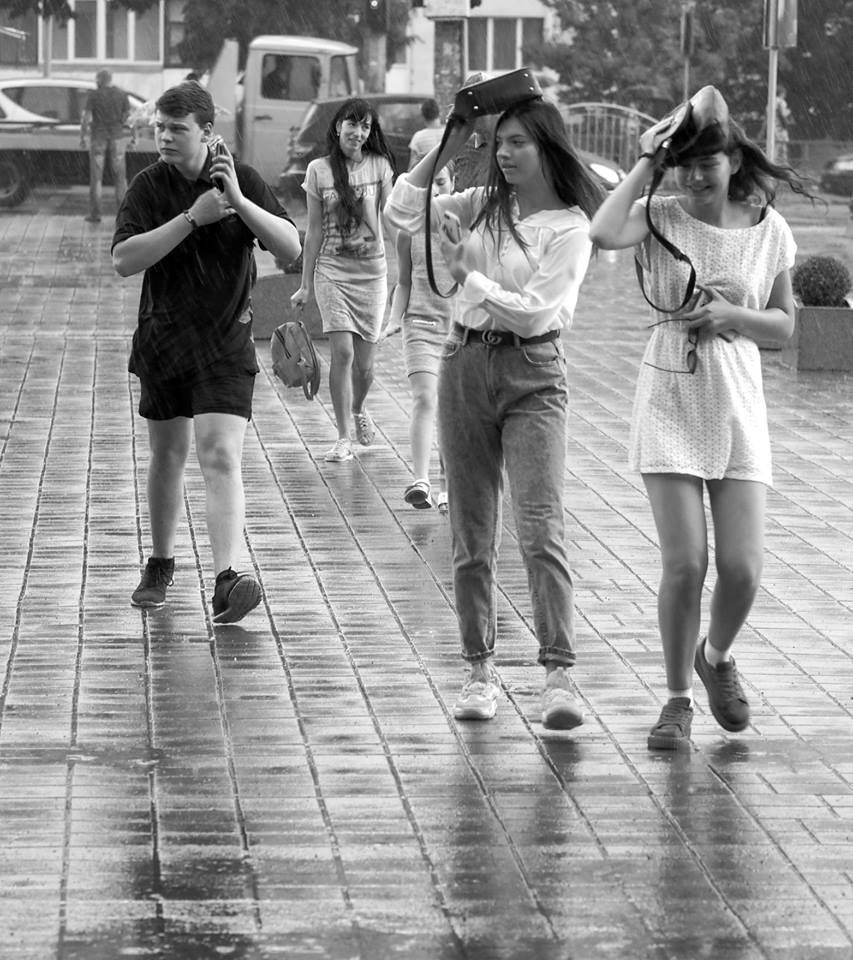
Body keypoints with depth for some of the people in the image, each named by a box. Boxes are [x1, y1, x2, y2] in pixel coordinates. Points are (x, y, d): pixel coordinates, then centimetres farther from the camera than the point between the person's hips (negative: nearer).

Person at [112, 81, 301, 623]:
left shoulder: (242, 178, -4)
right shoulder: (150, 186, -3)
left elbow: (291, 248, -10)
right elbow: (125, 260, -16)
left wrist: (238, 201, -21)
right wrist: (193, 217, -21)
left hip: (226, 341, -2)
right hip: (164, 337, 2)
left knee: (221, 456, -16)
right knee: (167, 455, 15)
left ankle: (228, 578, -26)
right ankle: (161, 566, 34)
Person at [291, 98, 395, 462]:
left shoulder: (379, 167, 1)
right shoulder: (319, 170, 1)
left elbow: (381, 227, 2)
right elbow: (314, 230, 6)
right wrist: (306, 285, 6)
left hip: (372, 270, 1)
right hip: (332, 271, -1)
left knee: (364, 362, 5)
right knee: (342, 353, -14)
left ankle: (358, 410, 37)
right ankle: (343, 438, -6)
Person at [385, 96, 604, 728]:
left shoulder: (571, 227, -7)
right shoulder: (483, 206, 9)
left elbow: (534, 313, -14)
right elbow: (402, 213, 5)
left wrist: (468, 276, -7)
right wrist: (444, 150, -3)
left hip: (533, 375, -5)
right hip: (467, 364, 5)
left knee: (541, 528, -16)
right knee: (472, 534, 8)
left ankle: (559, 675, -20)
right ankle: (480, 670, 15)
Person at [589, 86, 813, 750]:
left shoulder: (769, 228, 1)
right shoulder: (660, 217, -5)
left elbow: (784, 323, 9)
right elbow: (604, 234, -27)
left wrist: (730, 316, -11)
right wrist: (645, 165, -16)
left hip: (739, 403, 2)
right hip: (671, 402, -2)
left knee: (743, 567, -5)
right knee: (684, 563, -9)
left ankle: (717, 658, 28)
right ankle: (678, 700, 10)